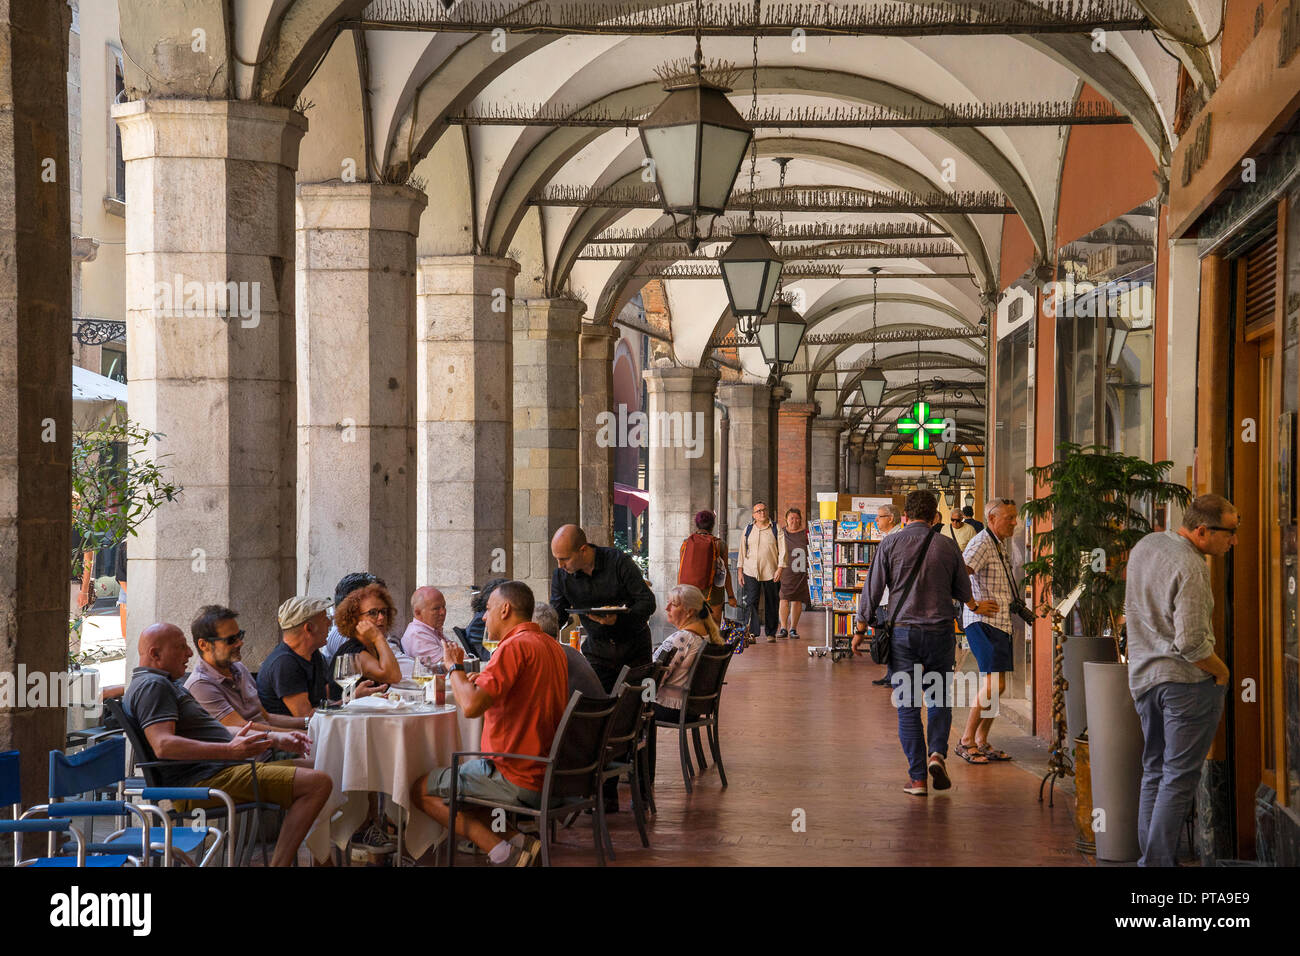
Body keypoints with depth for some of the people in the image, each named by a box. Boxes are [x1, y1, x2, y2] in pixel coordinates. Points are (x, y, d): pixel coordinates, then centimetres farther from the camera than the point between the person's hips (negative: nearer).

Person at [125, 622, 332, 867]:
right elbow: (163, 745, -26)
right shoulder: (152, 685, -10)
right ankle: (279, 863, -23)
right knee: (318, 783, -20)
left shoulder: (165, 684, 25)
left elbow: (218, 729, 27)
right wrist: (230, 750, -34)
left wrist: (275, 738, 15)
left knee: (313, 770, 21)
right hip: (203, 780, -12)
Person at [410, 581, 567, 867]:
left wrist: (455, 666, -8)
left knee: (421, 789, 2)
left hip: (516, 778, -9)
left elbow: (471, 706, -25)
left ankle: (501, 850, -11)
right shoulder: (551, 645, 13)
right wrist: (481, 684, 15)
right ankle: (516, 840, 4)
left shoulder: (515, 646, -18)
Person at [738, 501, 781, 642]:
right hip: (750, 572, 1)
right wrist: (740, 571, 7)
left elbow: (782, 551, -1)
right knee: (751, 602, -11)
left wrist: (780, 569, -12)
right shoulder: (748, 529, 9)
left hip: (770, 573, -1)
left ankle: (771, 634, 17)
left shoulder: (775, 529, 2)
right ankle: (752, 633, -14)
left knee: (771, 604, 6)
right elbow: (742, 551, 12)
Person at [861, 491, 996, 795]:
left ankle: (917, 777, 2)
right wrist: (976, 607, 40)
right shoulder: (948, 547, 5)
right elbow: (963, 591, 18)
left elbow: (873, 590, -1)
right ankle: (938, 753, -7)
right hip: (940, 633, 1)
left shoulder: (890, 544, -1)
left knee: (907, 706, 4)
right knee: (939, 700, 16)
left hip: (902, 632, -1)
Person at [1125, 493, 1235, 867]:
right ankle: (1159, 860, -4)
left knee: (1154, 771, 16)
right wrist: (1221, 670, -9)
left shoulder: (1145, 545, 6)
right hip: (1188, 681, -8)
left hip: (1144, 677, 8)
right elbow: (1191, 643, -25)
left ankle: (1147, 856, 20)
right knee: (1179, 777, -2)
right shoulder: (1191, 568, -22)